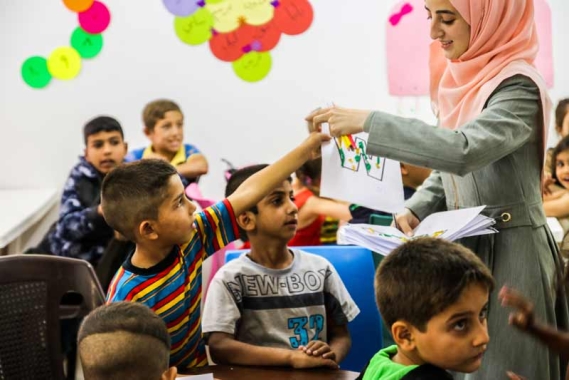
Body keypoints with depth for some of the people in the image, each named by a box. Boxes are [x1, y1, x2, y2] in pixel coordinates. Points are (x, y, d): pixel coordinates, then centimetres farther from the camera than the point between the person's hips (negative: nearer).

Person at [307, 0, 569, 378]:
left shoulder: (518, 88, -18)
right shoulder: (463, 79, 7)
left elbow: (462, 151, -35)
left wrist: (367, 122, -32)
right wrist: (416, 209, -1)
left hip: (510, 251, -8)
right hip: (469, 246, 8)